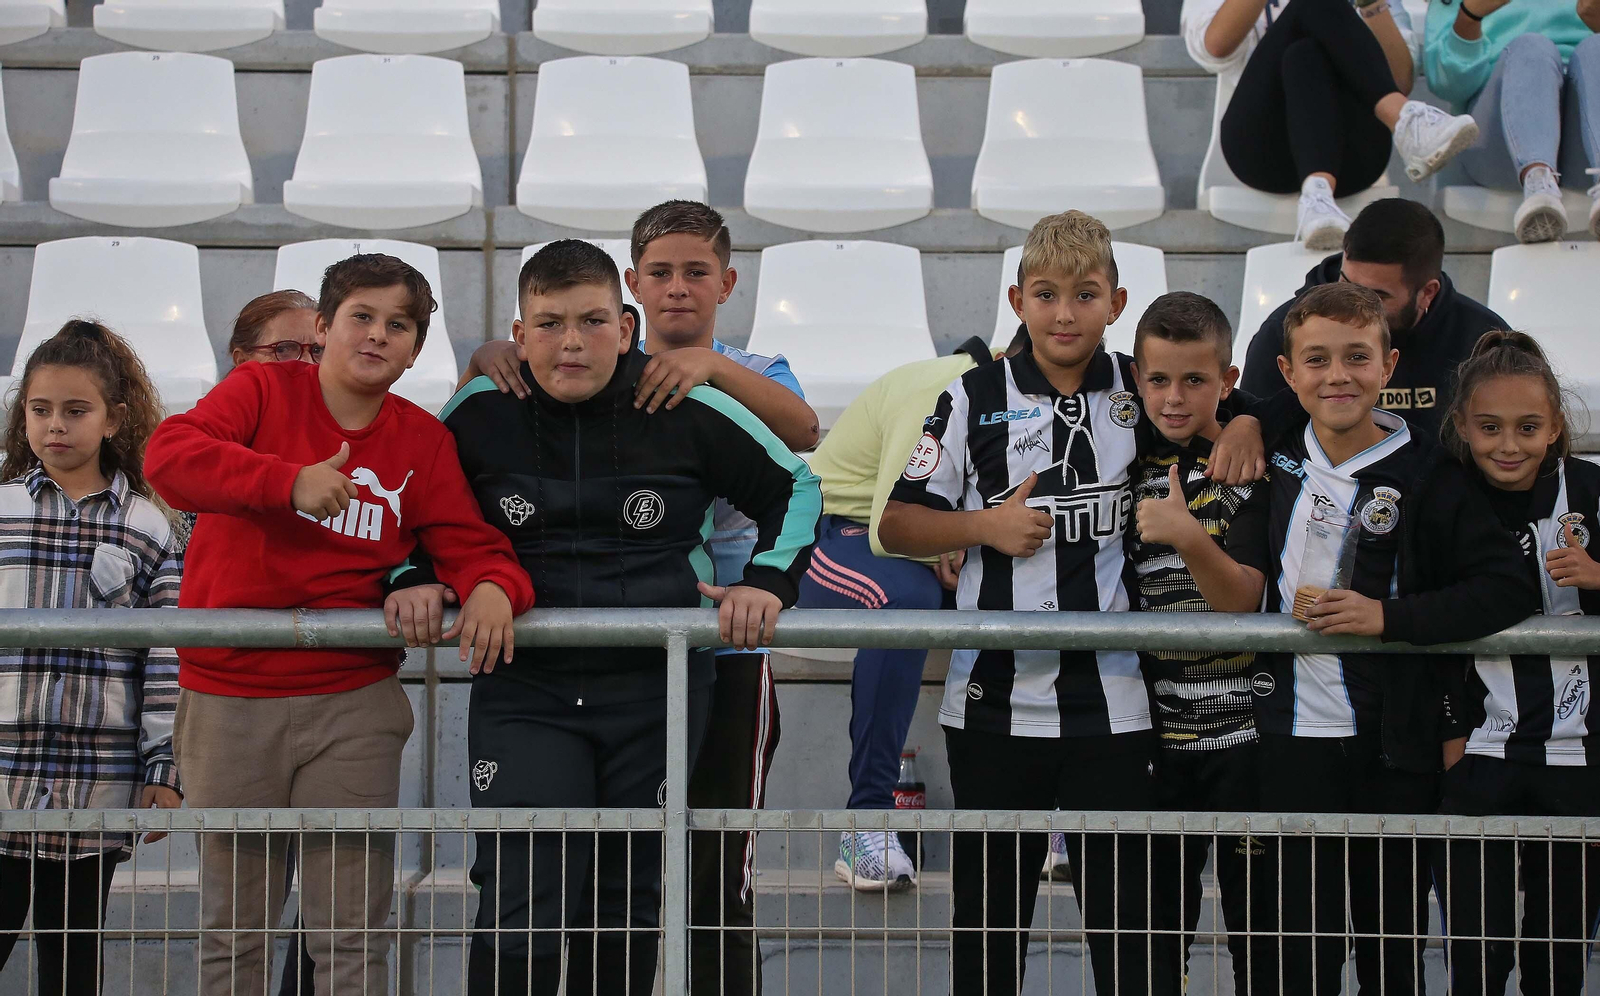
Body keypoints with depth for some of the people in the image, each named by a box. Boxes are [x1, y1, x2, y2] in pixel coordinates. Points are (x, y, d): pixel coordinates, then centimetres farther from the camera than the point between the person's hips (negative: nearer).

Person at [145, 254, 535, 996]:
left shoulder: (425, 441, 7)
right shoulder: (263, 390, -2)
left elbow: (470, 545, 2)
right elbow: (170, 455, -18)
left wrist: (492, 588, -23)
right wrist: (289, 480, -29)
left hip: (354, 709, 2)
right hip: (229, 700, -2)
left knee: (352, 933, 4)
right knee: (231, 928, 9)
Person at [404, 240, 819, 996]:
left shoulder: (687, 409, -2)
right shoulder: (480, 414, -1)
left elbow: (796, 487, 11)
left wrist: (769, 581, -2)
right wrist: (413, 580, -3)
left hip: (657, 687, 1)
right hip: (524, 690, -1)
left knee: (628, 908, 9)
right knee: (520, 909, -11)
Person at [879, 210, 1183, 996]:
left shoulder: (1145, 394, 5)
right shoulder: (975, 399, 3)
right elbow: (895, 526, 5)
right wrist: (985, 526, -9)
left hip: (1114, 706, 0)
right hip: (994, 704, 0)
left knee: (1131, 916, -1)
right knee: (987, 913, 9)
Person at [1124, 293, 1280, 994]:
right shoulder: (1133, 466, 7)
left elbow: (1242, 600, -15)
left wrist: (1189, 538, -30)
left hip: (1243, 730, -4)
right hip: (1155, 731, 4)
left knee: (1257, 922, 1)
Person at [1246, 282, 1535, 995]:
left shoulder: (1426, 476, -7)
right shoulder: (1277, 461, 7)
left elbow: (1509, 588, -16)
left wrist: (1388, 616, -21)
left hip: (1394, 746, -3)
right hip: (1294, 735, 3)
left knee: (1394, 935, 7)